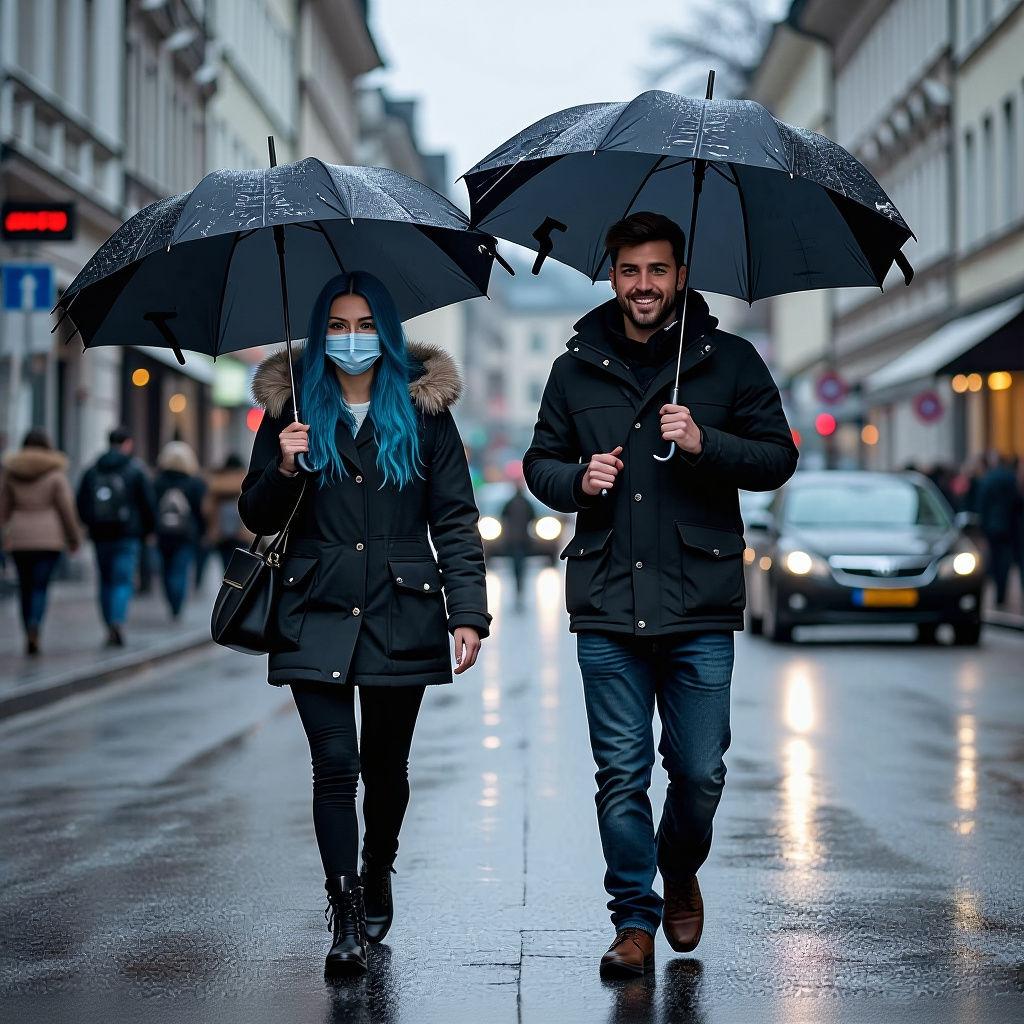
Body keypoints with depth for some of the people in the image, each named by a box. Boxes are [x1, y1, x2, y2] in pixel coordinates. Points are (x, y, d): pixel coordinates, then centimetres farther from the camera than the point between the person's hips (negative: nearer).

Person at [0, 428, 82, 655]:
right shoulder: (55, 473, -4)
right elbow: (66, 508, -4)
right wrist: (74, 538, 5)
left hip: (19, 538, 3)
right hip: (49, 537, -3)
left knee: (26, 588, 11)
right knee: (40, 587, -6)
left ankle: (30, 636, 15)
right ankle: (34, 629, -26)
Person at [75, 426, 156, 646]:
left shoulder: (92, 470, 8)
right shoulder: (136, 469, -2)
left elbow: (80, 502, 8)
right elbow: (148, 503, -3)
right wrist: (148, 529, 9)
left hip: (100, 535, 3)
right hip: (128, 535, -3)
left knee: (106, 581, 12)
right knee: (124, 581, -6)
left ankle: (110, 628, 11)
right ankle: (117, 621, -27)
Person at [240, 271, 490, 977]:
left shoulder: (422, 411, 6)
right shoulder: (293, 408, 7)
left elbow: (455, 520, 4)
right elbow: (258, 519, 8)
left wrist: (469, 613, -4)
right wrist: (283, 470, -13)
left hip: (401, 613, 0)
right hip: (318, 614, 0)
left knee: (386, 766, 10)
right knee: (335, 765, -9)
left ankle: (377, 880, 35)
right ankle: (347, 923, -6)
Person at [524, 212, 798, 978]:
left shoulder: (729, 361, 5)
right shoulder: (578, 368, 11)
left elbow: (779, 456, 3)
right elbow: (539, 460, 19)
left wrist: (706, 444, -13)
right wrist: (576, 479, -3)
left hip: (700, 606, -1)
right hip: (607, 606, 1)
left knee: (700, 772, 3)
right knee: (622, 772, 1)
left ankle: (681, 874, 31)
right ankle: (635, 920, 10)